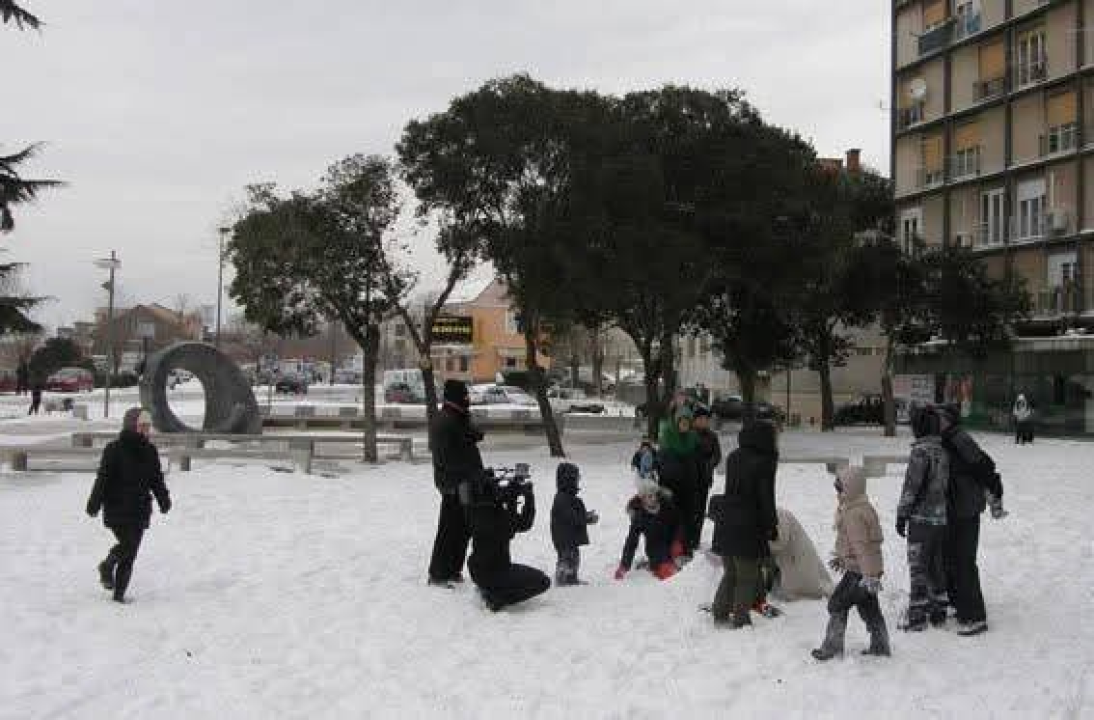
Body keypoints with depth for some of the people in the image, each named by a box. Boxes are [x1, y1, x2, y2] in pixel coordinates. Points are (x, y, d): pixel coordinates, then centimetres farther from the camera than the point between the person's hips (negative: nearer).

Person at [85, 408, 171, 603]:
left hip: (140, 509, 5)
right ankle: (107, 567, 16)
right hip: (117, 508, -5)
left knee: (130, 554, 4)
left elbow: (156, 479, 15)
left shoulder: (150, 451, 10)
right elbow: (103, 478, -7)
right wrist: (94, 503, -11)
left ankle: (119, 593, 14)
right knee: (127, 545, -16)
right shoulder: (114, 449, -6)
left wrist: (164, 499, 4)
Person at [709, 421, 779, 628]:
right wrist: (772, 527, -1)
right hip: (749, 526, -6)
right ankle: (740, 618, 11)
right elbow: (766, 499, -12)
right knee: (747, 576, 7)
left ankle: (720, 612, 20)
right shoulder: (763, 463, -14)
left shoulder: (733, 458, 6)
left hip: (725, 523, 6)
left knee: (730, 572, 20)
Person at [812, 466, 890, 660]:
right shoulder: (862, 507, 11)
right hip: (872, 568, 10)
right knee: (868, 606, 17)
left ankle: (832, 646, 5)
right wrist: (841, 557, 34)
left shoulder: (854, 514, -22)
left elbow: (862, 546, -27)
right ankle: (880, 646, 25)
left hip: (859, 571, -10)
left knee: (838, 604, -1)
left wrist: (869, 576, -29)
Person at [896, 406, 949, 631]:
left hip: (922, 518, -8)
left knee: (918, 566, 0)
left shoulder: (921, 451, -17)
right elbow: (947, 484, 13)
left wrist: (902, 515, -10)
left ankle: (917, 616, 3)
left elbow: (911, 486, -17)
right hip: (942, 518, 8)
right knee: (937, 565, 17)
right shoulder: (944, 450, 6)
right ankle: (938, 611, 25)